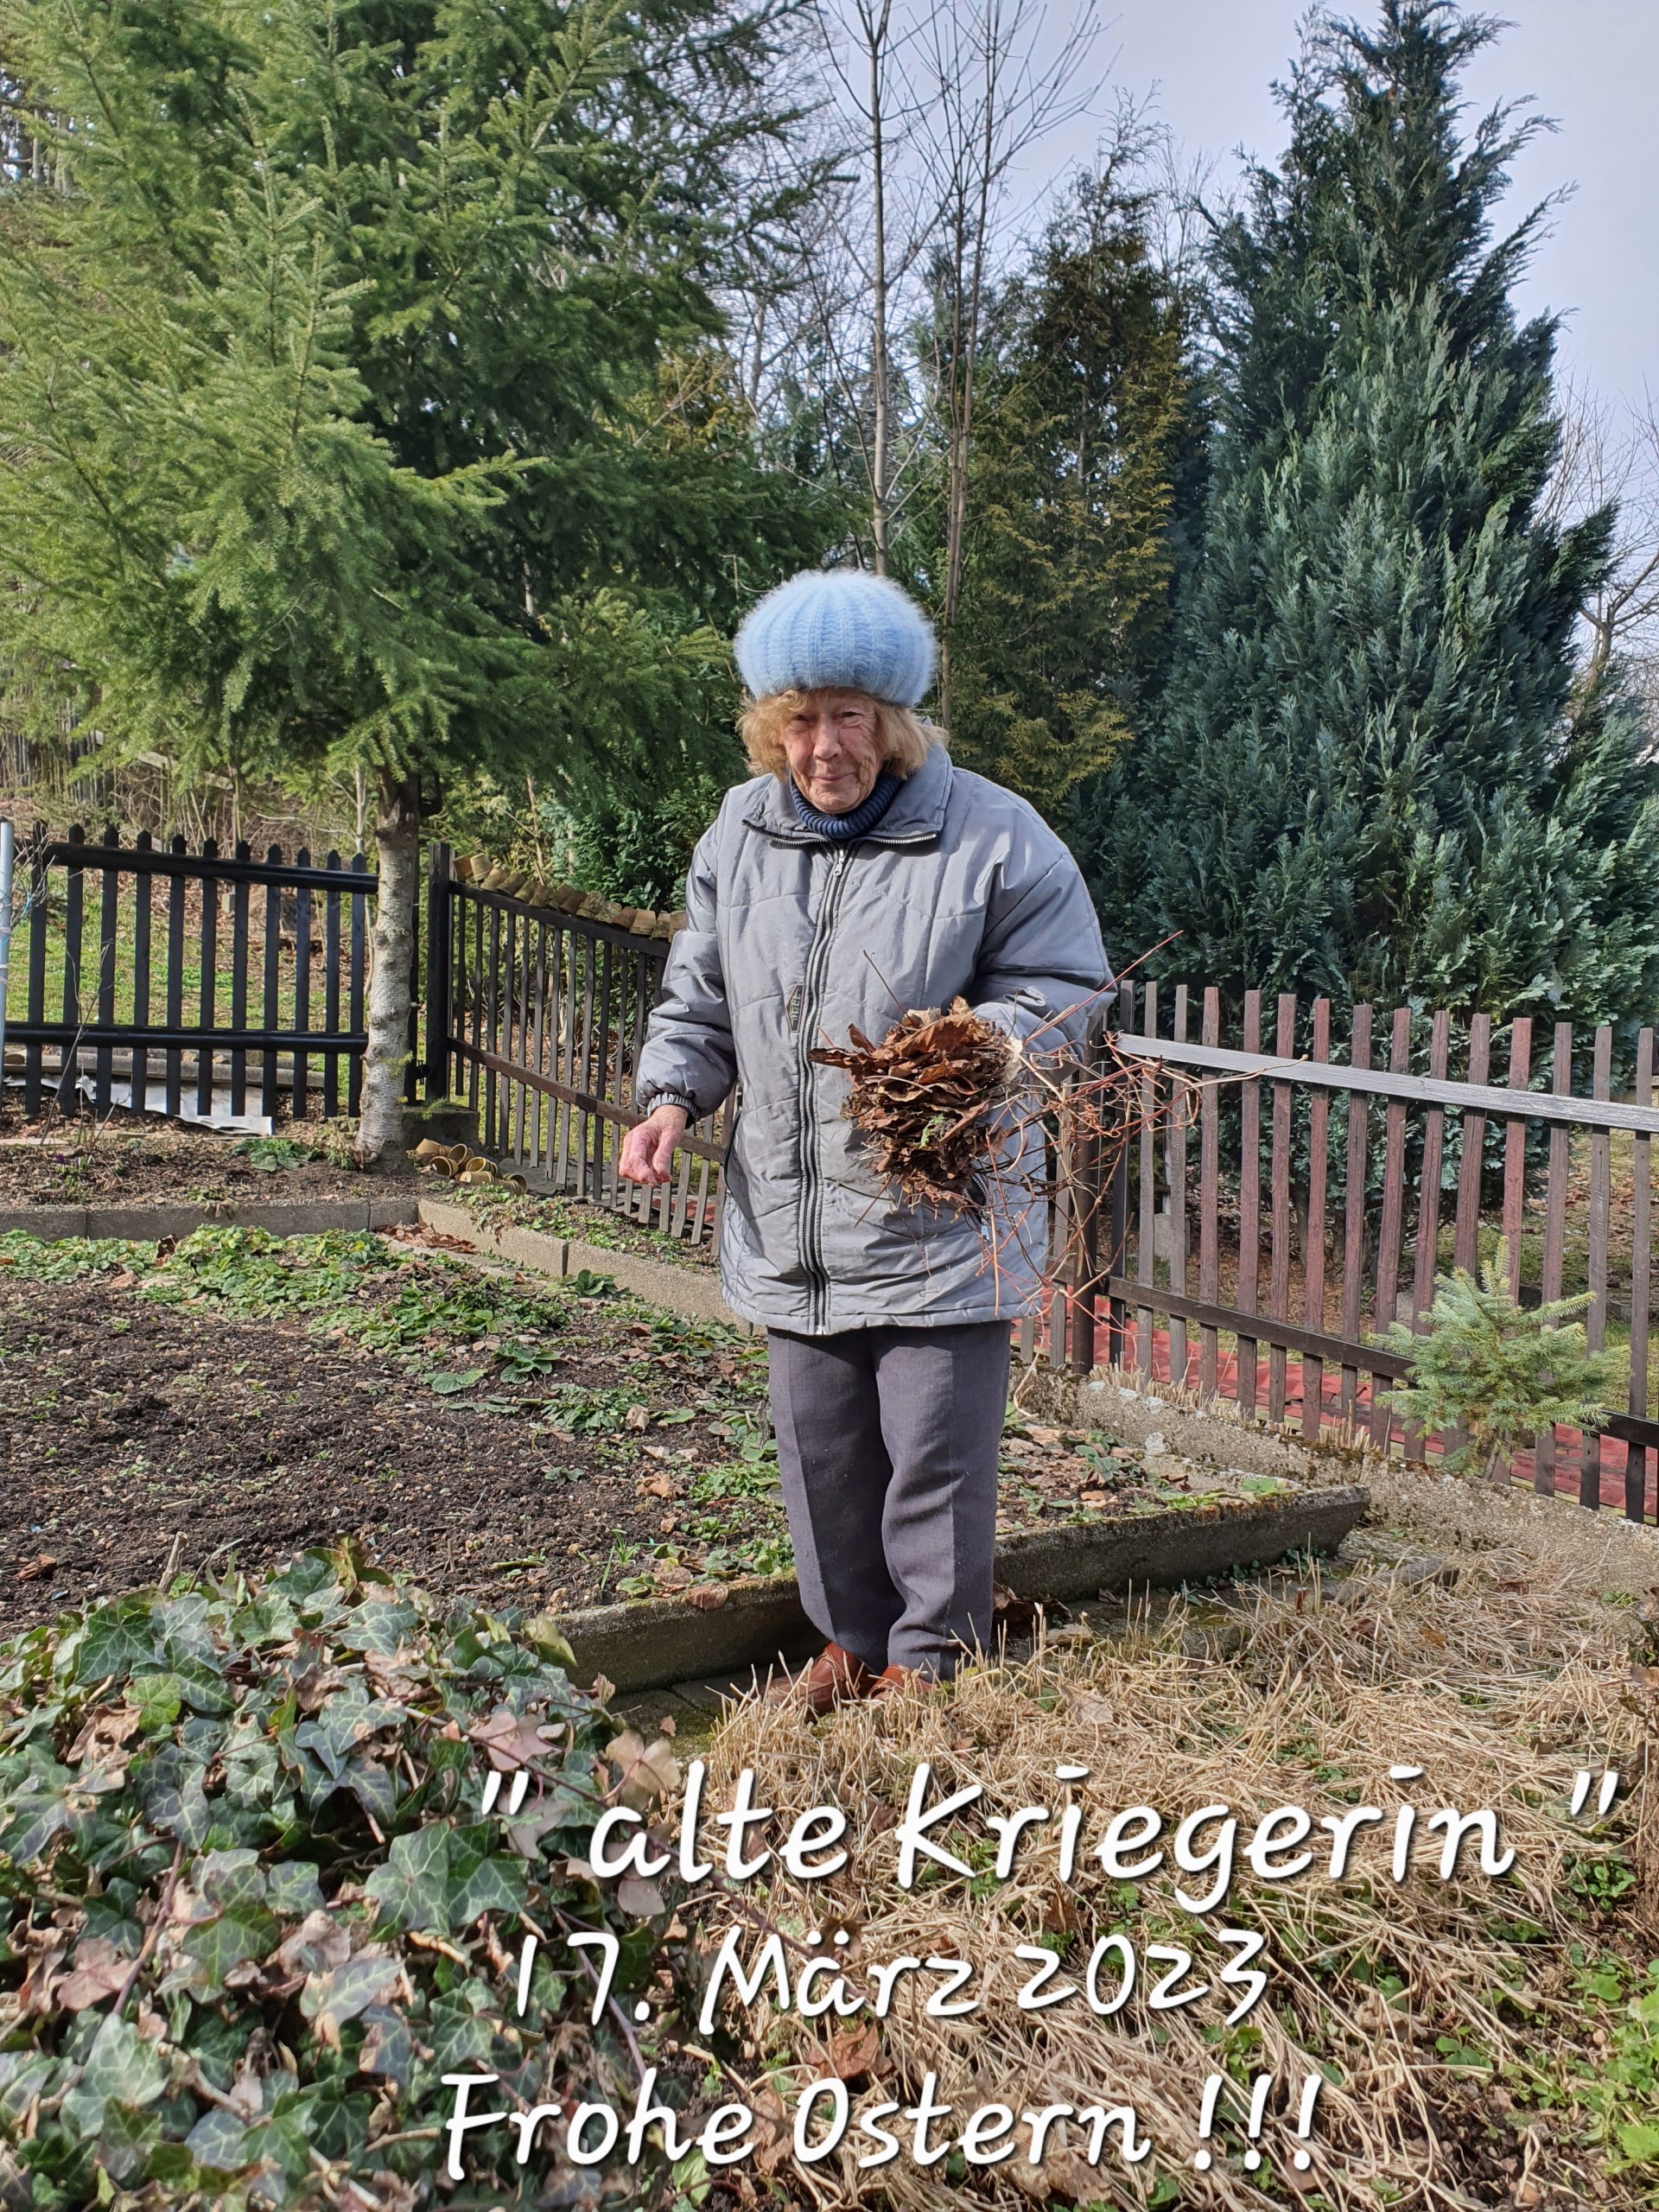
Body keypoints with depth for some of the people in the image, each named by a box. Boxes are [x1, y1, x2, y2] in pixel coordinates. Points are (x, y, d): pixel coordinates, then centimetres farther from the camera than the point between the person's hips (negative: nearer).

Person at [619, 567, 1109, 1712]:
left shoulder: (990, 832, -8)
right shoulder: (742, 828, 7)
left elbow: (1063, 987, -5)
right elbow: (699, 996, 16)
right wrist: (671, 1096, -1)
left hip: (940, 1215, -5)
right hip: (788, 1220, 5)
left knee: (935, 1456, 2)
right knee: (821, 1449, 16)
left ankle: (932, 1663, 24)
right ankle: (853, 1639, 36)